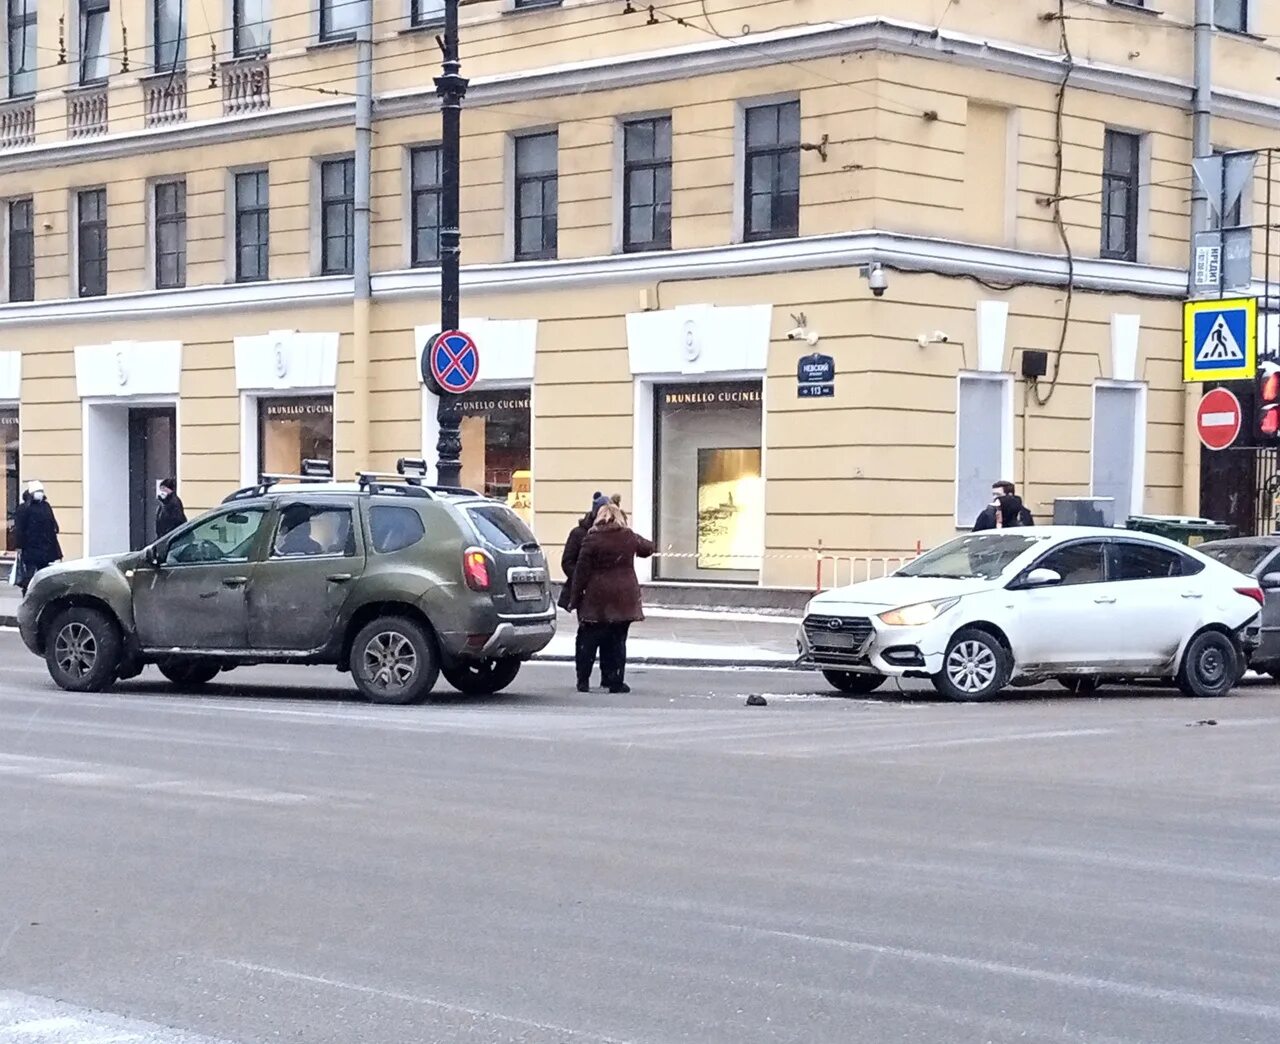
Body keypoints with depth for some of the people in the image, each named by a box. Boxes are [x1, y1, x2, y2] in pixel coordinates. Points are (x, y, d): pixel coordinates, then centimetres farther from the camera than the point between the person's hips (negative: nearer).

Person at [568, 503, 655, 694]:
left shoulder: (591, 539, -5)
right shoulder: (630, 537, 3)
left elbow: (582, 570, -5)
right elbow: (648, 547, 23)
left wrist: (575, 598, -1)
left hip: (597, 597, -2)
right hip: (623, 597, 2)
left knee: (589, 640, 7)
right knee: (617, 640, 7)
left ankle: (583, 680, 7)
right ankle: (616, 681, 5)